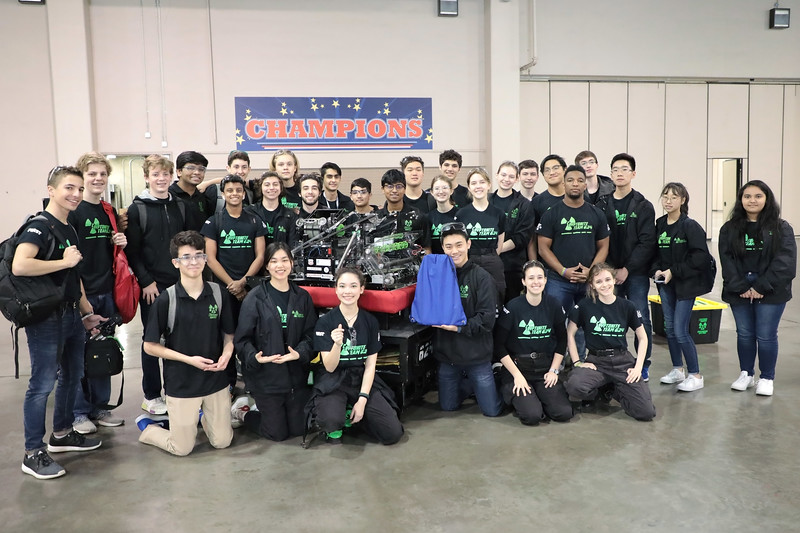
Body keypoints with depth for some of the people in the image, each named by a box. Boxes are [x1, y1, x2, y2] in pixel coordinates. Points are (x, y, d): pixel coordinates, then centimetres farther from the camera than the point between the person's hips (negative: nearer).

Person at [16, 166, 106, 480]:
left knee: (72, 376, 18)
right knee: (42, 384, -3)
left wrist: (87, 312, 19)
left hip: (71, 315, 9)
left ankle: (62, 435, 34)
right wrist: (64, 262, -22)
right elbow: (19, 266, -32)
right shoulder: (39, 227, -14)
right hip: (46, 317, -9)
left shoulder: (70, 230, 14)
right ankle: (33, 454, 8)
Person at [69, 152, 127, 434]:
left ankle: (100, 407, 24)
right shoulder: (73, 212, -8)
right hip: (82, 293, -6)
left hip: (106, 292, 6)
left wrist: (120, 243, 1)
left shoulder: (110, 213, 13)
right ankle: (79, 413, 16)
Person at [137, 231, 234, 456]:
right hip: (180, 383, -3)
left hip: (216, 379, 3)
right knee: (182, 448, 5)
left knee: (222, 441, 10)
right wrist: (188, 359, -16)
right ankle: (147, 424, 33)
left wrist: (226, 353, -13)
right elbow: (150, 346, -7)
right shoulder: (165, 300, -12)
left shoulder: (219, 294, -4)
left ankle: (200, 416, 40)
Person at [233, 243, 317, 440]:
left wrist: (300, 353, -17)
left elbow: (310, 335, 3)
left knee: (298, 429, 12)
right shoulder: (255, 298, -8)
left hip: (296, 375, 4)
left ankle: (263, 408, 37)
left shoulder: (303, 297, 3)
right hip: (265, 375, -4)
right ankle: (243, 411, 30)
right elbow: (242, 339, -8)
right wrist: (254, 357, -26)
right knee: (277, 433, 4)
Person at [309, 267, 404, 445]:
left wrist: (362, 399, -10)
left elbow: (370, 365, 1)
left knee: (393, 433, -11)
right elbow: (329, 367, -11)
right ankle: (334, 427, 3)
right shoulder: (325, 322, -7)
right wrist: (337, 344, -31)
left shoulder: (370, 322, 2)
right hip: (333, 383, -3)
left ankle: (351, 418, 15)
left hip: (363, 381, 3)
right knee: (332, 421, -35)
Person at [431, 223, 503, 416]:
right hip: (447, 353, 3)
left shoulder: (482, 277, -11)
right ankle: (469, 385, 42)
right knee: (447, 407, 16)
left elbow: (487, 320, -15)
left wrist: (459, 327, -25)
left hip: (476, 354, -3)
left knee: (491, 410, 6)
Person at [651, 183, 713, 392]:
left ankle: (695, 375, 7)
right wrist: (656, 270, -7)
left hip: (686, 284, -6)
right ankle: (677, 369, 29)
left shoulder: (690, 226, -12)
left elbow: (700, 257, -18)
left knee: (680, 331, -7)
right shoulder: (659, 225, 5)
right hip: (665, 284, 6)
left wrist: (674, 271, -18)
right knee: (669, 328, 13)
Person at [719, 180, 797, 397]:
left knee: (766, 336, 3)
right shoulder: (729, 229, 4)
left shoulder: (781, 228, -3)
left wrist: (761, 287, -18)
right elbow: (727, 261, -2)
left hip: (770, 293, -2)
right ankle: (746, 374, 27)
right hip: (739, 292, 2)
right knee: (744, 335, 12)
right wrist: (741, 287, -14)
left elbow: (785, 262, -11)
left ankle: (767, 378, 19)